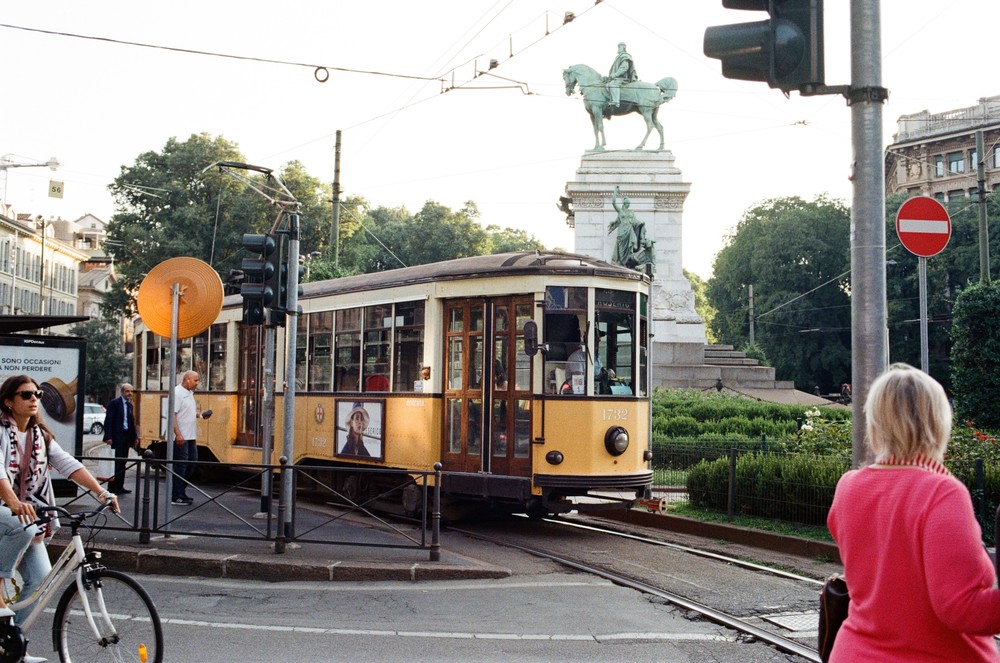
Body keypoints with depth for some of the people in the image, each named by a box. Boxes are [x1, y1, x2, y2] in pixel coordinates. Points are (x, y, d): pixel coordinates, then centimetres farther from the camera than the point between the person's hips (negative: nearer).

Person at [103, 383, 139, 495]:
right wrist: (108, 437, -16)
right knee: (116, 461, -6)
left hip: (127, 436, 7)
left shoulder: (130, 404, 15)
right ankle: (112, 487, -1)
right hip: (117, 436, -7)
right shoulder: (114, 403, -6)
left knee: (123, 462, 8)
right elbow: (108, 421, -10)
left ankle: (119, 486, 13)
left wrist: (135, 436, 9)